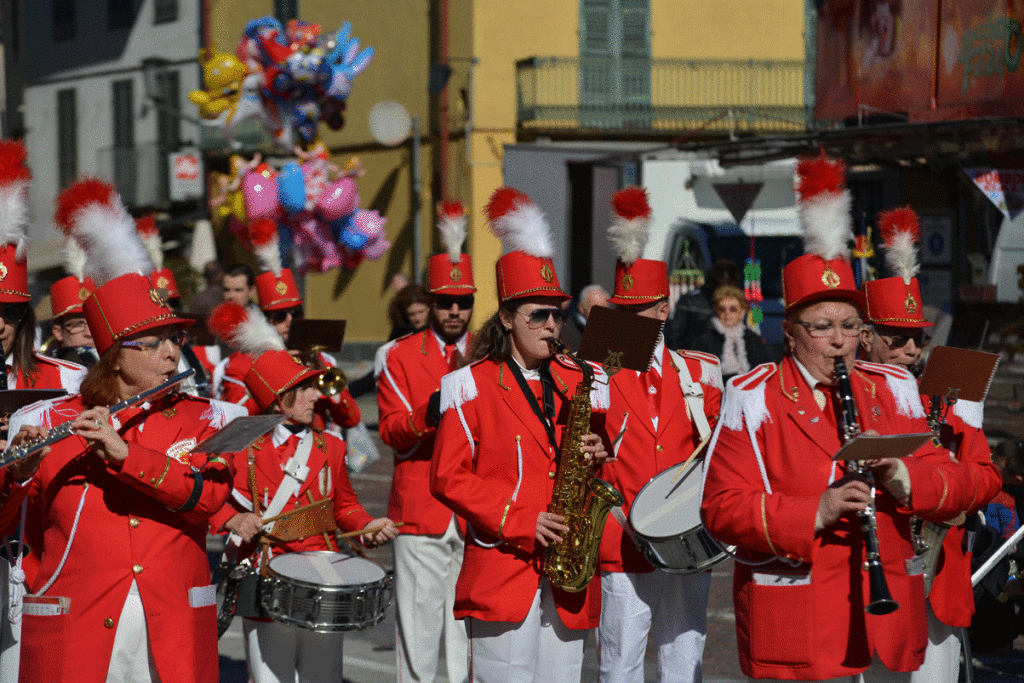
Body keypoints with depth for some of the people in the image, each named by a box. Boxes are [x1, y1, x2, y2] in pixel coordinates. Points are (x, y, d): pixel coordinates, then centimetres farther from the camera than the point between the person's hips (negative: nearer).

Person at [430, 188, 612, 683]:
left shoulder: (578, 383, 13)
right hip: (502, 564, -4)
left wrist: (597, 456, -4)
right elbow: (447, 477, -4)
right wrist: (518, 522, -12)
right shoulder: (471, 387, 0)